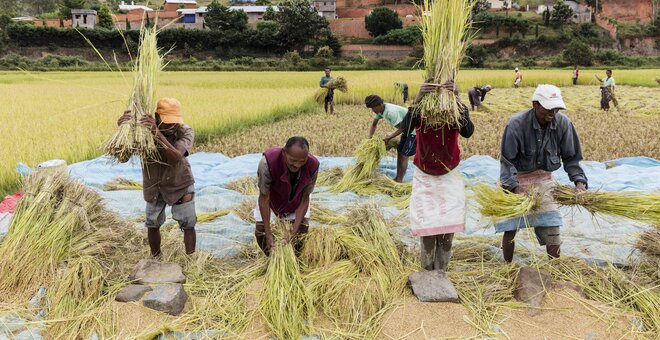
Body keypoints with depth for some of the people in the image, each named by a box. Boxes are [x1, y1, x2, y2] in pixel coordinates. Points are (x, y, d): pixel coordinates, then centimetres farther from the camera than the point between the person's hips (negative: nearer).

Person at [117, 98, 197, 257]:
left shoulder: (185, 132, -26)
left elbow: (176, 158, -43)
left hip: (180, 186, -2)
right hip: (154, 186, 2)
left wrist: (157, 133, -54)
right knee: (152, 225, 13)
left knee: (188, 225, 2)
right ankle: (155, 259, 33)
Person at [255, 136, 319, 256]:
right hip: (271, 196, -1)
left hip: (296, 199, 1)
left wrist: (294, 231, -28)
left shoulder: (313, 165, -36)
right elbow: (264, 198, -33)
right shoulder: (268, 162, -43)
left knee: (303, 229, -12)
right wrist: (268, 234, -32)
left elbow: (305, 198, -24)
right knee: (260, 231, -10)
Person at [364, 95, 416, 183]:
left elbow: (401, 129, -25)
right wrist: (370, 138, -3)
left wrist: (388, 138, -19)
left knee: (404, 155, -7)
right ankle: (397, 178, 19)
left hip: (414, 130, -9)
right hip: (407, 129, 9)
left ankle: (399, 180, 1)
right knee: (399, 152, 11)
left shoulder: (391, 112, -32)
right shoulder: (380, 110, -6)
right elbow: (374, 124, 7)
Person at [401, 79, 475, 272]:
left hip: (450, 178, 1)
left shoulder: (458, 109, -13)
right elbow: (405, 127, -35)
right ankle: (427, 274, 17)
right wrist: (417, 100, -50)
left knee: (447, 231, 0)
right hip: (424, 178, 0)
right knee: (426, 228, -2)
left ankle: (441, 274, 18)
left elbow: (468, 132, -32)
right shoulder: (421, 110, -15)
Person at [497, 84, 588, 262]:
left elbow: (571, 157, -1)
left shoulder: (563, 123, -13)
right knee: (510, 228, 3)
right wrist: (516, 188, -27)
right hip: (516, 178, -2)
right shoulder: (516, 123, -24)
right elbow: (507, 160, -18)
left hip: (543, 179, 3)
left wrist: (579, 180, -14)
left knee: (551, 227, -1)